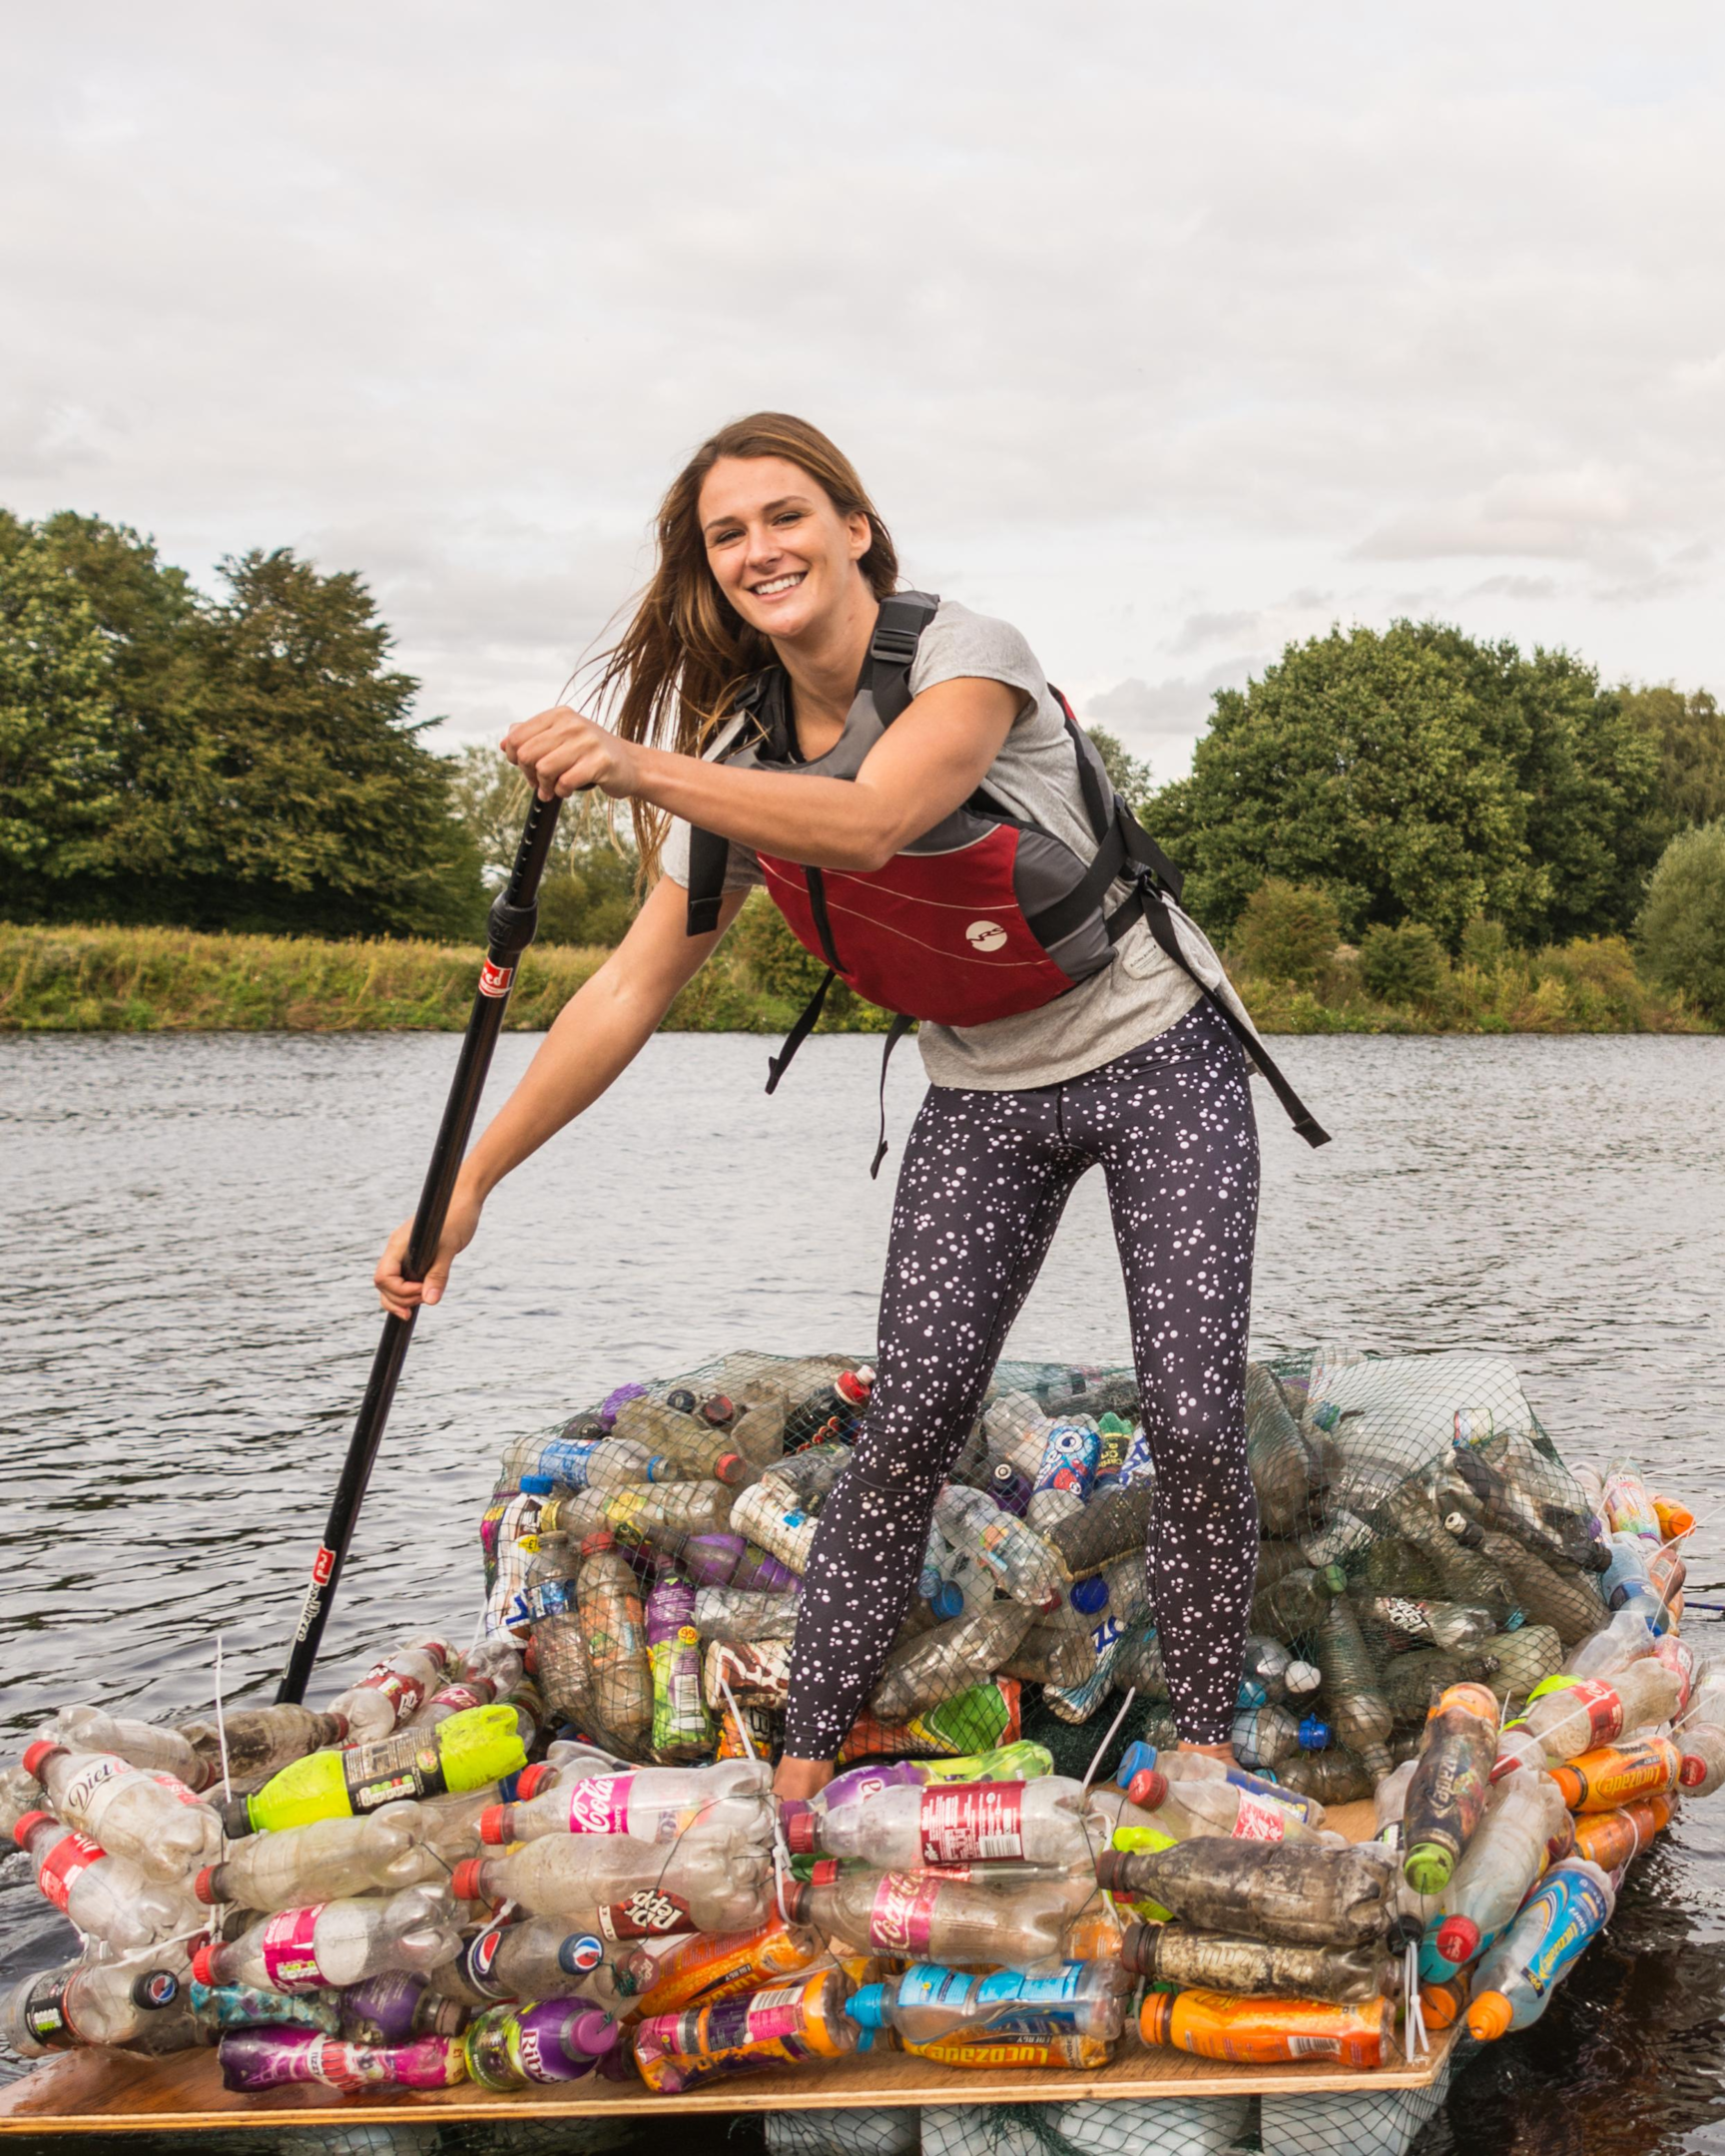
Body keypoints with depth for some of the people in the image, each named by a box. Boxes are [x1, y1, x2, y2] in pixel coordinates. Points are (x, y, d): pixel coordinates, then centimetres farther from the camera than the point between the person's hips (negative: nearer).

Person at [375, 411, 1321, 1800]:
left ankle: (1208, 1758, 4)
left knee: (1194, 1425, -12)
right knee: (907, 1431, -7)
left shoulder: (966, 656, -19)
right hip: (984, 1095, 4)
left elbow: (868, 824, -39)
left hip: (1157, 1057, -4)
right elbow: (636, 987, -3)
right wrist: (467, 1187, -7)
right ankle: (801, 1769, 1)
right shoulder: (741, 756, -3)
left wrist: (635, 766, -50)